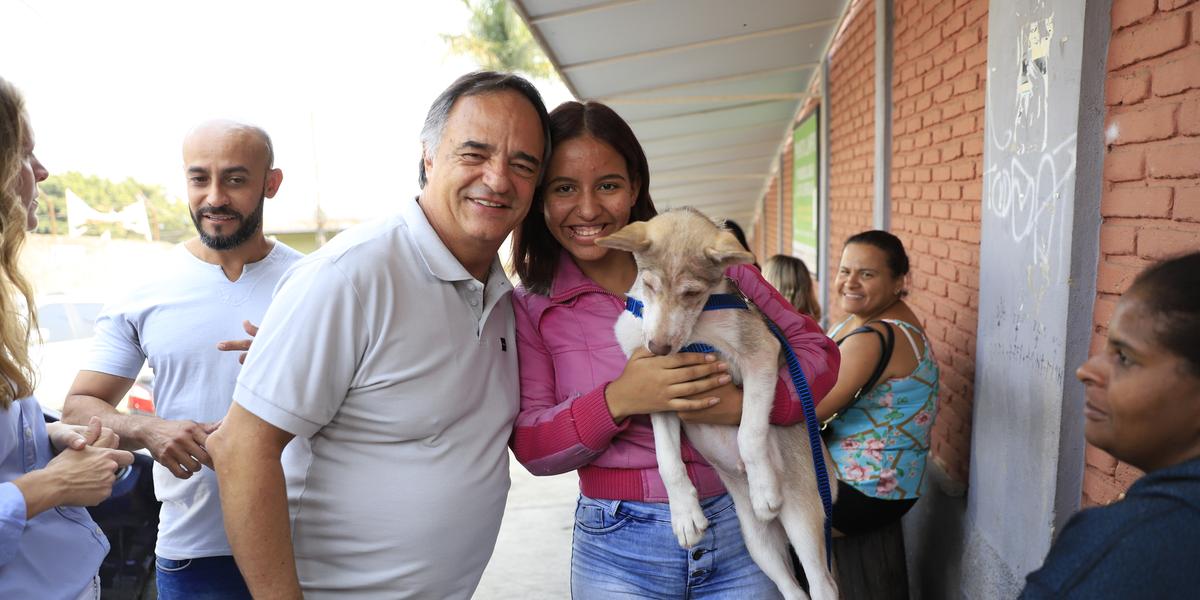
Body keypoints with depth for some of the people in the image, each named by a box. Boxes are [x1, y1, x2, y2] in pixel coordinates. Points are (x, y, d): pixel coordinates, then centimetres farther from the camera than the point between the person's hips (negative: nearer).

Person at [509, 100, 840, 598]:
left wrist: (746, 403, -21)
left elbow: (818, 349, -2)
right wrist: (618, 400, -24)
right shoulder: (531, 306, -4)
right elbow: (531, 447, -7)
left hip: (740, 529, 1)